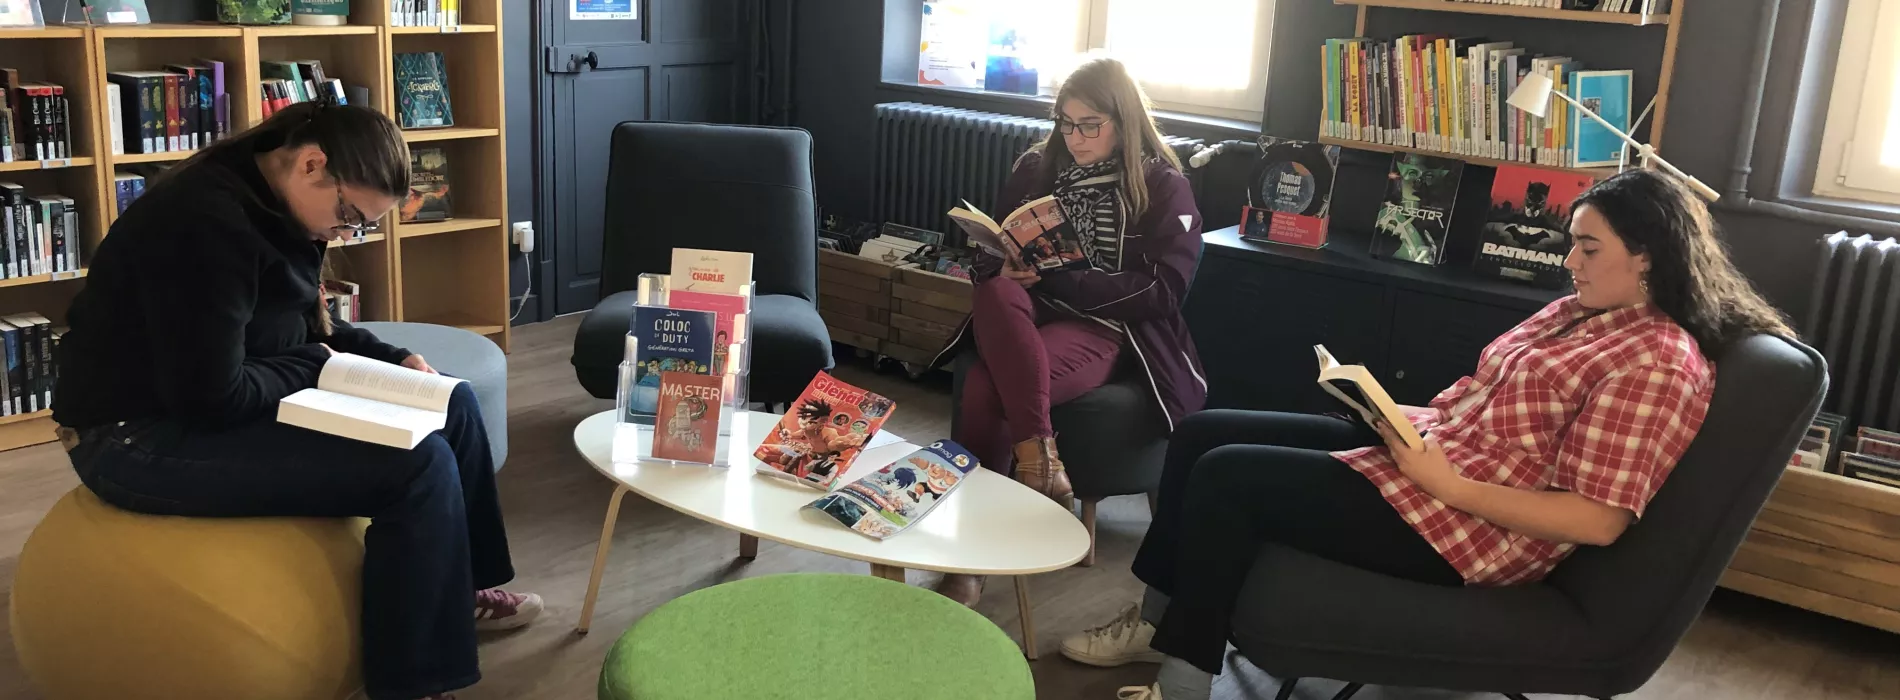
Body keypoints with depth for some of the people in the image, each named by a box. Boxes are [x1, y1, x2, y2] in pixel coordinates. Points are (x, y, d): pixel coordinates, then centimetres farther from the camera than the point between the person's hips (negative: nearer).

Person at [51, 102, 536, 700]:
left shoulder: (273, 204, 4)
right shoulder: (208, 224, -27)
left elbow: (308, 324, 19)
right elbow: (212, 396, -27)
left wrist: (392, 360, 4)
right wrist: (314, 368, -11)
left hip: (221, 403, 10)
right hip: (143, 437, -10)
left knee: (451, 405, 7)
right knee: (420, 464, -23)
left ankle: (460, 588, 23)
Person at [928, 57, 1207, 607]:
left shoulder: (1163, 187, 3)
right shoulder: (1037, 168, 14)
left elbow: (1162, 290, -7)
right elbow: (991, 256, 17)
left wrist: (1060, 279, -15)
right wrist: (1006, 271, -10)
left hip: (1103, 329, -4)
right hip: (1028, 315, 4)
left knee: (987, 388, -31)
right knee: (997, 295, -34)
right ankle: (1039, 457, -37)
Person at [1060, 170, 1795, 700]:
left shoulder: (1658, 362, -16)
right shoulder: (1581, 310, 13)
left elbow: (1598, 521, -21)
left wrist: (1448, 483, -22)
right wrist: (1397, 412, -2)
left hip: (1464, 526, -10)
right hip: (1425, 450, 10)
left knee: (1225, 476, -17)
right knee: (1202, 433, 5)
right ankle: (1158, 618, 18)